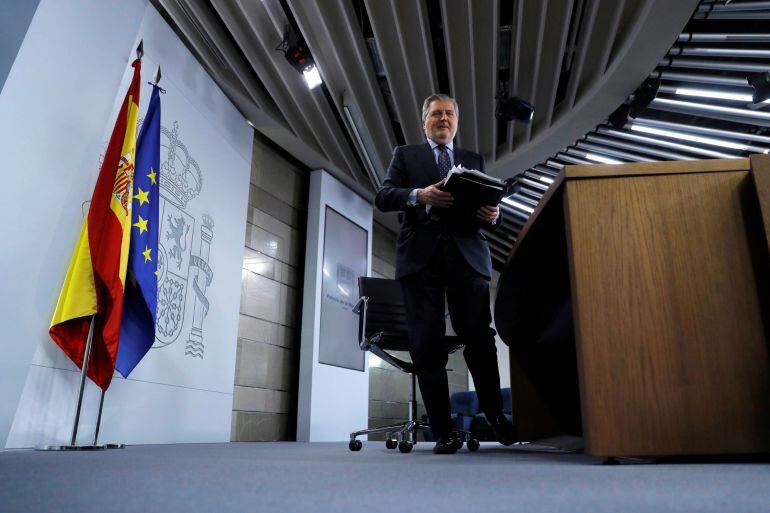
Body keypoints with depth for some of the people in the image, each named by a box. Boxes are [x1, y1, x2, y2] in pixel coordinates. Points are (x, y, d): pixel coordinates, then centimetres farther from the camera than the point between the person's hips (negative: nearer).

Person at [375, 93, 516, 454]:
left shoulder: (474, 161, 25)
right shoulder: (405, 155, 20)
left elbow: (487, 207, 18)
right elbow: (383, 197, 5)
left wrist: (492, 215, -7)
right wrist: (418, 195, -14)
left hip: (467, 255, 1)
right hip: (421, 256, -1)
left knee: (479, 336, -8)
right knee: (427, 344, -4)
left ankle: (495, 414, 11)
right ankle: (443, 432, 2)